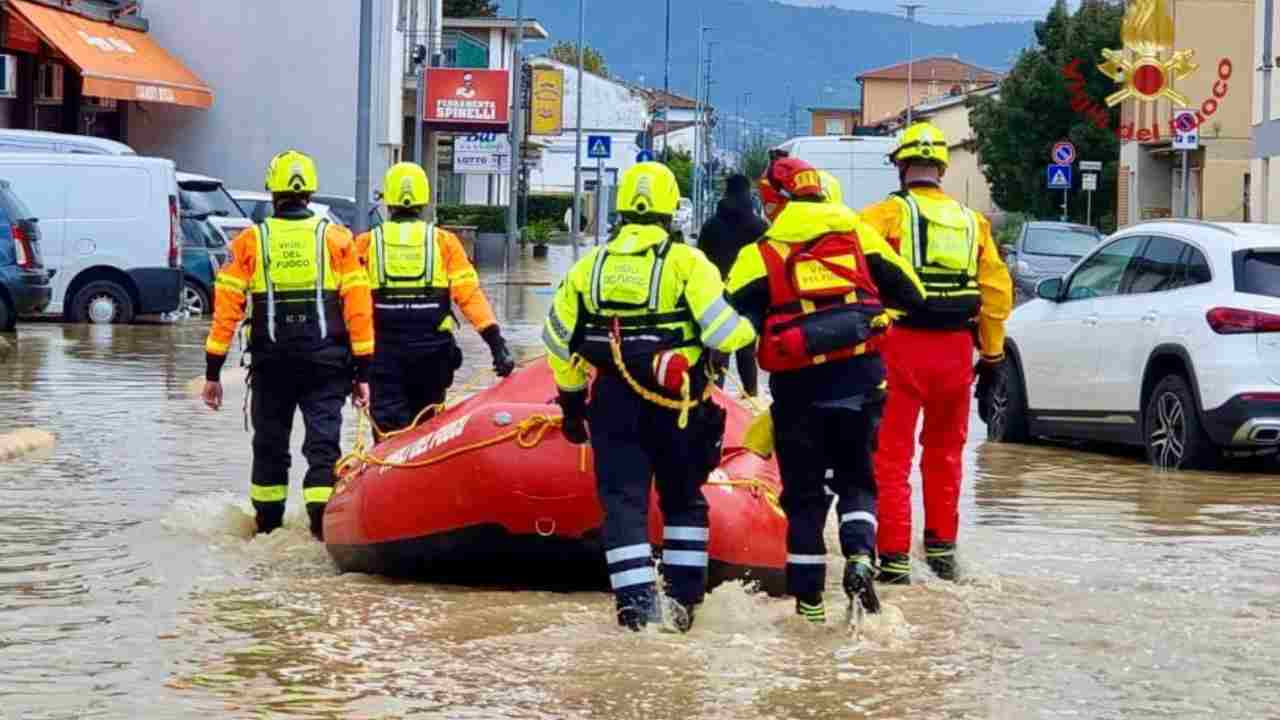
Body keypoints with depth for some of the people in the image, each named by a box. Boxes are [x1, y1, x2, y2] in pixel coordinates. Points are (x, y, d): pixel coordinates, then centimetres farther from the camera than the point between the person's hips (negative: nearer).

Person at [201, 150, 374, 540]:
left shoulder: (250, 242, 1)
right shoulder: (336, 238, 1)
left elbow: (226, 308, -1)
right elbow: (359, 307, -2)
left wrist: (213, 371, 3)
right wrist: (362, 370, 2)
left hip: (271, 362, 1)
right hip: (326, 361, -1)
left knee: (270, 444, 14)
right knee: (323, 442, 0)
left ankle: (268, 528, 23)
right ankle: (321, 522, -14)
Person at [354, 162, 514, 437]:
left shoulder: (367, 244, 2)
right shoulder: (443, 242, 2)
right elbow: (469, 294, -6)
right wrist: (497, 343, -8)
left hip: (384, 352, -1)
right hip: (431, 350, 1)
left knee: (389, 429, -4)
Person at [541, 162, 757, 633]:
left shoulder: (590, 265, 7)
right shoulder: (686, 262, -7)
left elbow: (559, 339, 12)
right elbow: (722, 332, -14)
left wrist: (572, 399, 23)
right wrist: (752, 330, 9)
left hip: (611, 403, 2)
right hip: (676, 403, -2)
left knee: (622, 501, 4)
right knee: (683, 500, 15)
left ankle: (636, 602, -7)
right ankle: (684, 598, 16)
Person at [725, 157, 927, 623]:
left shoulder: (761, 254, 0)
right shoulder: (860, 235, 8)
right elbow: (911, 293, 12)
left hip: (800, 387, -2)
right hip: (861, 379, 2)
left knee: (804, 493, 9)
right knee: (855, 479, 16)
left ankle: (808, 597, 11)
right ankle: (860, 556, -9)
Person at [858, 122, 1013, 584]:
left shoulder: (889, 213, -2)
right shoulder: (972, 221, 11)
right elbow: (997, 292, 13)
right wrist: (993, 357, 19)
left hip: (901, 343, -4)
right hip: (955, 348, 4)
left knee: (892, 454, 1)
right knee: (945, 451, 20)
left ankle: (894, 556, -2)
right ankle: (942, 546, 27)